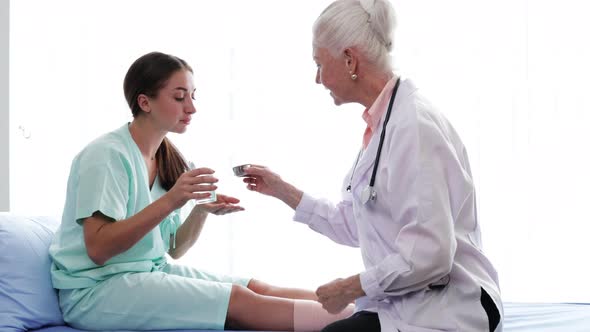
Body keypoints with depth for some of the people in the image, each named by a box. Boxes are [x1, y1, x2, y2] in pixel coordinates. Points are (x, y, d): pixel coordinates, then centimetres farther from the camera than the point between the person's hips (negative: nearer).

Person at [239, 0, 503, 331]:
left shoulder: (414, 126, -18)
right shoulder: (382, 123, 11)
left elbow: (429, 254, -23)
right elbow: (355, 226, 16)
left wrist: (353, 287, -12)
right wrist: (282, 190, 20)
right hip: (403, 303, 8)